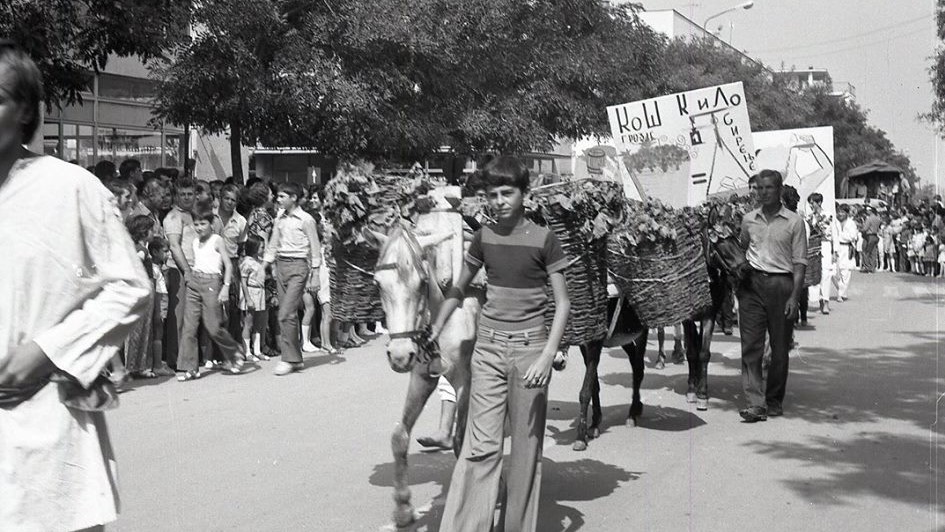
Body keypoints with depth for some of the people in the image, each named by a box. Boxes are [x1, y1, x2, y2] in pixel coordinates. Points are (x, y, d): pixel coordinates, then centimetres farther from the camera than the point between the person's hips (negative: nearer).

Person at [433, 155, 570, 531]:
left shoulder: (543, 240, -5)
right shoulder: (484, 238, 6)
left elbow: (563, 303, -5)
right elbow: (459, 289, 18)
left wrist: (548, 356, -15)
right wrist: (434, 330, 13)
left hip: (529, 350, -2)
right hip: (488, 349, 2)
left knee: (527, 447, 5)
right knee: (481, 446, -2)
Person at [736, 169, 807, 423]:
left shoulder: (794, 222, 1)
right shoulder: (749, 220, 10)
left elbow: (799, 263, -1)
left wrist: (794, 297, -9)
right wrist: (738, 278, 10)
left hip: (781, 284, -2)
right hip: (752, 283, 2)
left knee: (780, 347, 5)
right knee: (751, 344, -6)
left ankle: (774, 400, 18)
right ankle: (756, 403, -7)